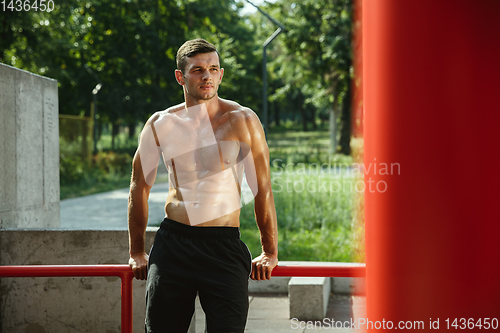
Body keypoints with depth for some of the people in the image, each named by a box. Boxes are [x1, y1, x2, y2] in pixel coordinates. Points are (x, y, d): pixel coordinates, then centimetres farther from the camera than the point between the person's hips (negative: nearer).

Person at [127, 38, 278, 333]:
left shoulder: (241, 121, -1)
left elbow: (263, 189, 2)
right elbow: (139, 188, 17)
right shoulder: (160, 125, 6)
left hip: (224, 246, -2)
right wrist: (137, 252, 19)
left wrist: (270, 253, 4)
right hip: (172, 242, 2)